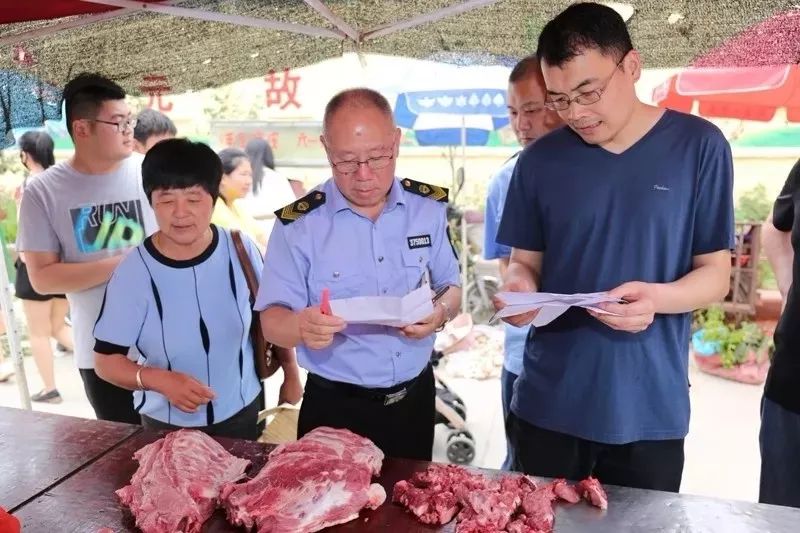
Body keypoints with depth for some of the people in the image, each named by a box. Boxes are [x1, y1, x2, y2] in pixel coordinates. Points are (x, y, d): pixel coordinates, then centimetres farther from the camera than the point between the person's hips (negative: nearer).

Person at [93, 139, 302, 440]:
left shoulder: (240, 251, -13)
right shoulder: (134, 271, -17)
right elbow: (106, 361, -10)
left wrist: (290, 373, 8)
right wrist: (160, 380, -27)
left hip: (241, 412, 2)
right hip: (167, 424, -1)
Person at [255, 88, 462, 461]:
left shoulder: (429, 207, -4)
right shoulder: (298, 224, -13)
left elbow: (451, 287, 5)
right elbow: (272, 321, -12)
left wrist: (441, 312, -18)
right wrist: (301, 326, -35)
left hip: (414, 400, 3)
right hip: (335, 409, -3)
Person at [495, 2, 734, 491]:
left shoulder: (699, 146, -4)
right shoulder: (540, 161, 0)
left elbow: (715, 272, -2)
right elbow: (526, 261, 6)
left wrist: (658, 297, -23)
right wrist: (520, 286, -17)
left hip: (649, 410, -1)